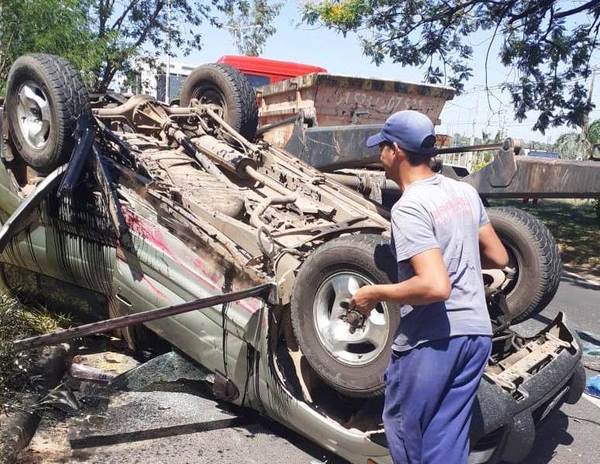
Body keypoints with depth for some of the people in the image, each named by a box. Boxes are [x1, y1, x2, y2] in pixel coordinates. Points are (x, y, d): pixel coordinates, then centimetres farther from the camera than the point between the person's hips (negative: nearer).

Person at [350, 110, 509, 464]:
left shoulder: (409, 208, -17)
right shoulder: (465, 192, 6)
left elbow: (436, 286, -27)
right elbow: (498, 258, 14)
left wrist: (374, 294, -13)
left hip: (431, 340, -7)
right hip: (476, 332, 8)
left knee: (404, 429, 15)